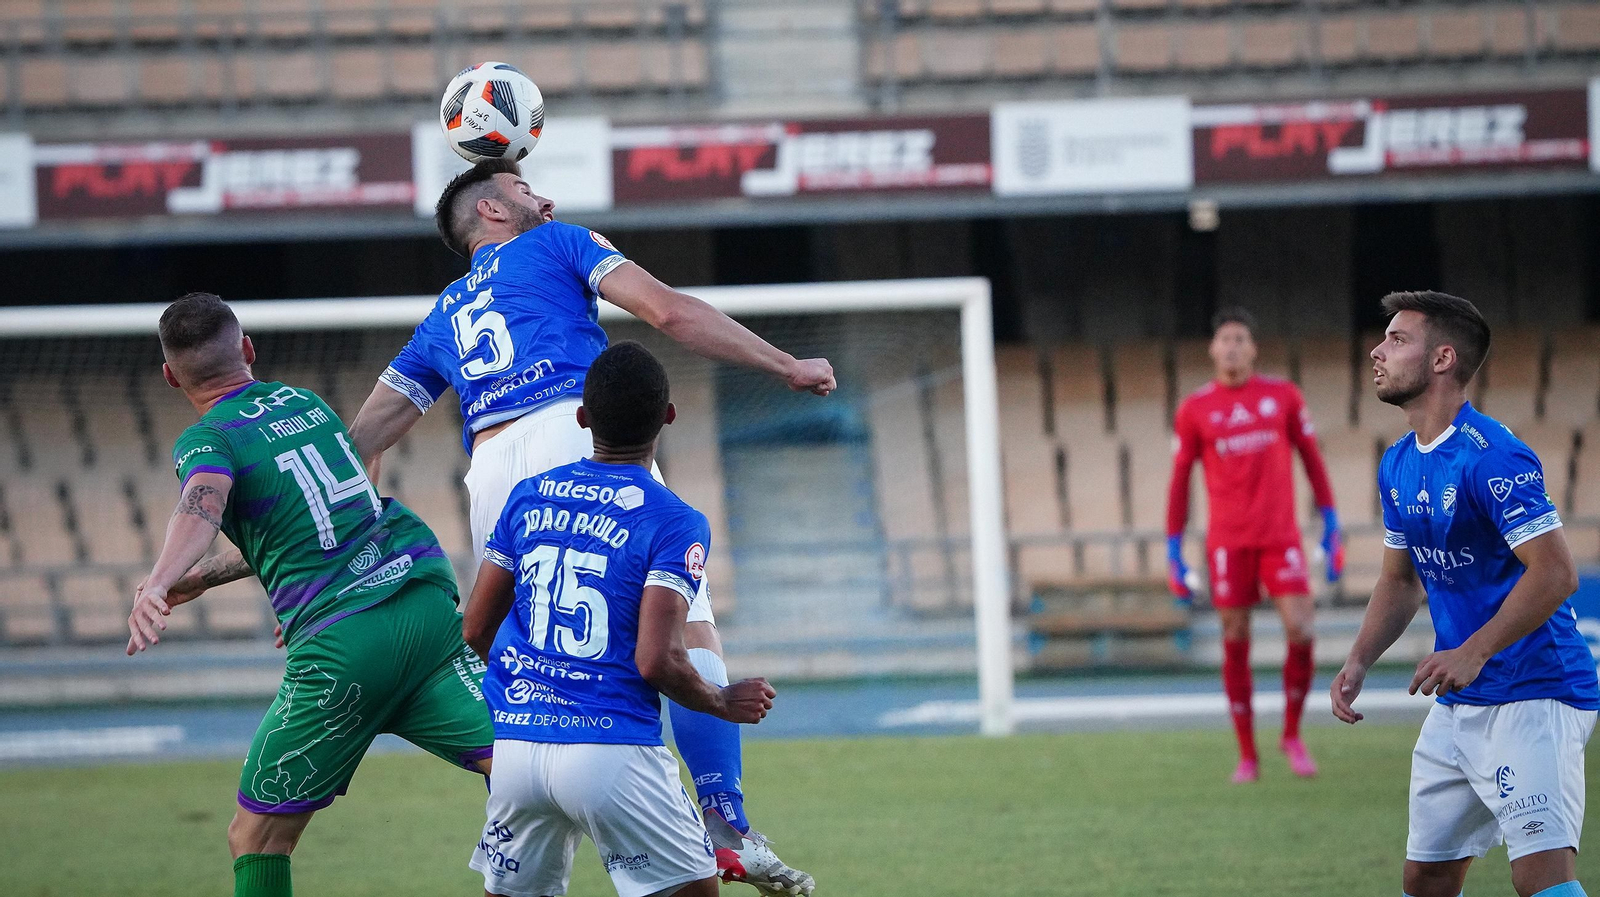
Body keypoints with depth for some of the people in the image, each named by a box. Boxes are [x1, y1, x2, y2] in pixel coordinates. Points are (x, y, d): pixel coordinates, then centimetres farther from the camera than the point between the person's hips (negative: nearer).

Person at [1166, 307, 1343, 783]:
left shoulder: (1283, 396, 7)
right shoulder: (1195, 410, 5)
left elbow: (1312, 459, 12)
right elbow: (1180, 480, 9)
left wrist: (1331, 524, 5)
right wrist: (1173, 551, 5)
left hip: (1281, 536, 0)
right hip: (1227, 541, 0)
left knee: (1300, 630, -13)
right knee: (1235, 643, -1)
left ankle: (1292, 735, 7)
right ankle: (1247, 756, 8)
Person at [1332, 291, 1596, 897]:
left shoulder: (1491, 458, -18)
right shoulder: (1398, 466, 11)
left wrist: (1473, 653, -28)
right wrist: (1360, 660, 7)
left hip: (1532, 698, -9)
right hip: (1456, 705, 9)